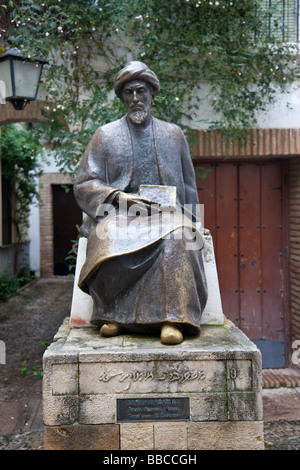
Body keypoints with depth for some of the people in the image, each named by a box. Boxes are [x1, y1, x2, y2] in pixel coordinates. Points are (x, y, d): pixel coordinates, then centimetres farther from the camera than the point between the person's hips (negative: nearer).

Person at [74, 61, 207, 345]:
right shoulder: (105, 135, 13)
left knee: (175, 239, -35)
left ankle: (172, 319, -36)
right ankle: (113, 313, -22)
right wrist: (119, 197, -11)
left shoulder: (173, 135, 18)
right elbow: (84, 184, 7)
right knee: (109, 239, -36)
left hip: (166, 213, 1)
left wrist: (189, 223, 6)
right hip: (118, 214, 0)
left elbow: (188, 187, 22)